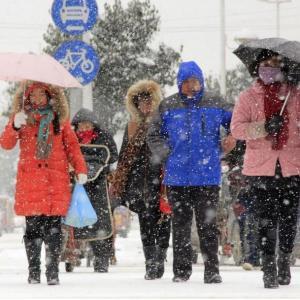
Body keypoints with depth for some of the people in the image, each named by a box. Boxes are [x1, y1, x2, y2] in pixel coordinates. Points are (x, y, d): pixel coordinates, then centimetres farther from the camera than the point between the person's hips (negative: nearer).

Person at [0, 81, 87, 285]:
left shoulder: (60, 118, 12)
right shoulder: (21, 117, 9)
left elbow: (72, 144, 13)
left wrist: (80, 169, 1)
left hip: (56, 180, 1)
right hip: (30, 180, -1)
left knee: (54, 228, -4)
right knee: (33, 227, -2)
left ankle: (53, 272, -2)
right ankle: (34, 272, 5)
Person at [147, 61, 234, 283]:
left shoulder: (215, 104, 4)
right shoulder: (168, 106, 5)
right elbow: (154, 135, 13)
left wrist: (233, 138, -3)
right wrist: (166, 154, 0)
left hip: (207, 176, -1)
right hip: (177, 177, 1)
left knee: (208, 223, 0)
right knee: (180, 224, 7)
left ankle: (212, 269, 5)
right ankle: (181, 269, 14)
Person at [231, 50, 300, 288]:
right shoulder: (249, 97, 6)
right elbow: (237, 128, -4)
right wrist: (264, 127, -17)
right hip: (260, 168, -1)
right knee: (266, 219, -5)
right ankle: (269, 266, 1)